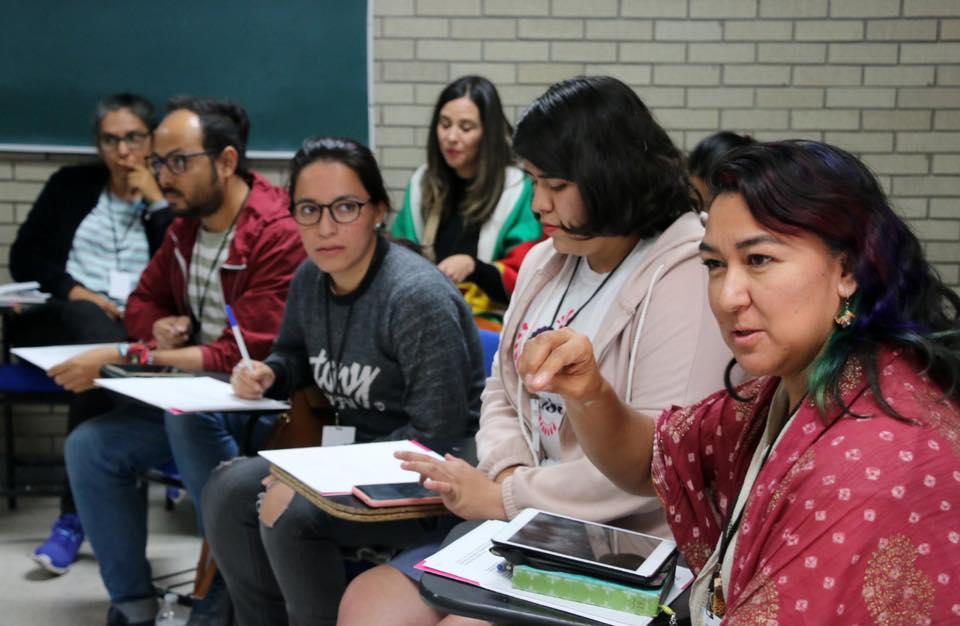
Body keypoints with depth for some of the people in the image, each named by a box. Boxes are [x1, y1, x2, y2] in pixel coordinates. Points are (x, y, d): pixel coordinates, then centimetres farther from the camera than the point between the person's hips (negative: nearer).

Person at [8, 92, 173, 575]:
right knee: (97, 335, -36)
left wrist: (156, 202, -3)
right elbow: (24, 256, 13)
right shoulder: (71, 184, 19)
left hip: (135, 331, 0)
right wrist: (72, 290, -5)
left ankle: (74, 515, -34)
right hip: (60, 318, 1)